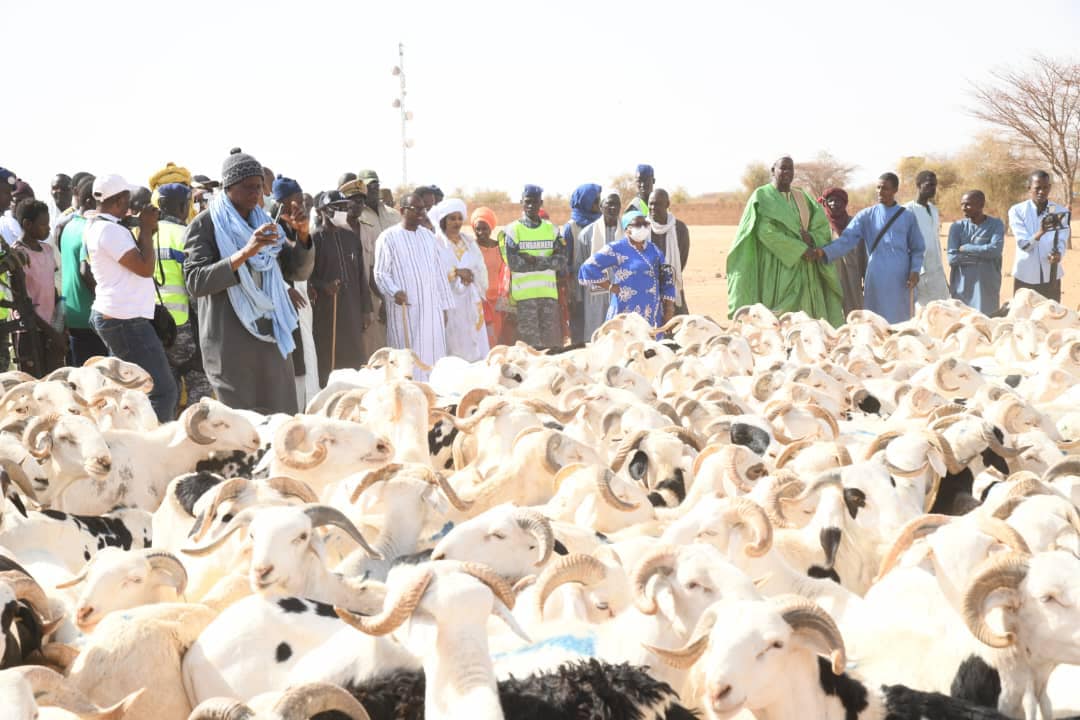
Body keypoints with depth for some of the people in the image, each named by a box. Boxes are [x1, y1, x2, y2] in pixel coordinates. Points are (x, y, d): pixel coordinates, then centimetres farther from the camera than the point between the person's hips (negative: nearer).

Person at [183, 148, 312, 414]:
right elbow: (195, 283, -16)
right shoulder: (205, 225, -3)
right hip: (230, 340, -5)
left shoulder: (264, 222, 14)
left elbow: (301, 271, 12)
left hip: (271, 334, 5)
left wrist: (303, 237, -7)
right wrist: (243, 254, -25)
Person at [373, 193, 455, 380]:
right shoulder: (388, 238, -1)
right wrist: (394, 292, -23)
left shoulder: (429, 236, 16)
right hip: (404, 310, -5)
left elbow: (440, 272, 18)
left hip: (432, 308, 5)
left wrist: (444, 306, 14)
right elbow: (381, 273, -5)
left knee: (434, 357, 2)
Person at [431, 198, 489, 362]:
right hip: (448, 303, -5)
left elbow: (481, 269, 12)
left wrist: (471, 274, -7)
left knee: (475, 348, -1)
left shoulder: (469, 242, 17)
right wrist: (456, 272, -14)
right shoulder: (436, 243, -2)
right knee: (454, 349, -9)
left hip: (470, 300, 6)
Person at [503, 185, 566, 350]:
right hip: (524, 293, -3)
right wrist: (547, 262, -7)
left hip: (549, 292, 3)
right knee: (529, 342, -5)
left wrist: (534, 260, -12)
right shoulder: (513, 230, 2)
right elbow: (513, 263, -11)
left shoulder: (551, 229, 13)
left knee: (552, 342, 2)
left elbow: (561, 261, 0)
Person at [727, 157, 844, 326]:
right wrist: (800, 249, -16)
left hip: (803, 271, 6)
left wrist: (811, 238, -16)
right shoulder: (762, 196, -1)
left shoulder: (802, 197, 16)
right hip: (775, 270, -6)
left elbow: (822, 224, 7)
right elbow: (766, 231, -14)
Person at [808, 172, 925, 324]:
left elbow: (917, 248, 11)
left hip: (901, 280, 0)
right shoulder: (866, 215, 6)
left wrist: (915, 270, -7)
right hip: (876, 279, 0)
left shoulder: (907, 217, 8)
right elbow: (847, 239, -4)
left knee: (902, 321, 2)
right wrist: (824, 252, -20)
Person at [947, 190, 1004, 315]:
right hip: (962, 289, 1)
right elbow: (952, 258, -7)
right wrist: (983, 254, -10)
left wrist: (966, 248, -10)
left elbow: (995, 250, -14)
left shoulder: (996, 225, 2)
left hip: (988, 289, -1)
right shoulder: (957, 227, 4)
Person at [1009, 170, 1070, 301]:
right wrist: (1041, 232, -36)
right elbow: (1023, 244, -16)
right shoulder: (1017, 211, -7)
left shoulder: (1061, 212, -1)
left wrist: (1058, 254, -33)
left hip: (1051, 276, 2)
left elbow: (1062, 242, -9)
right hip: (1025, 276, -2)